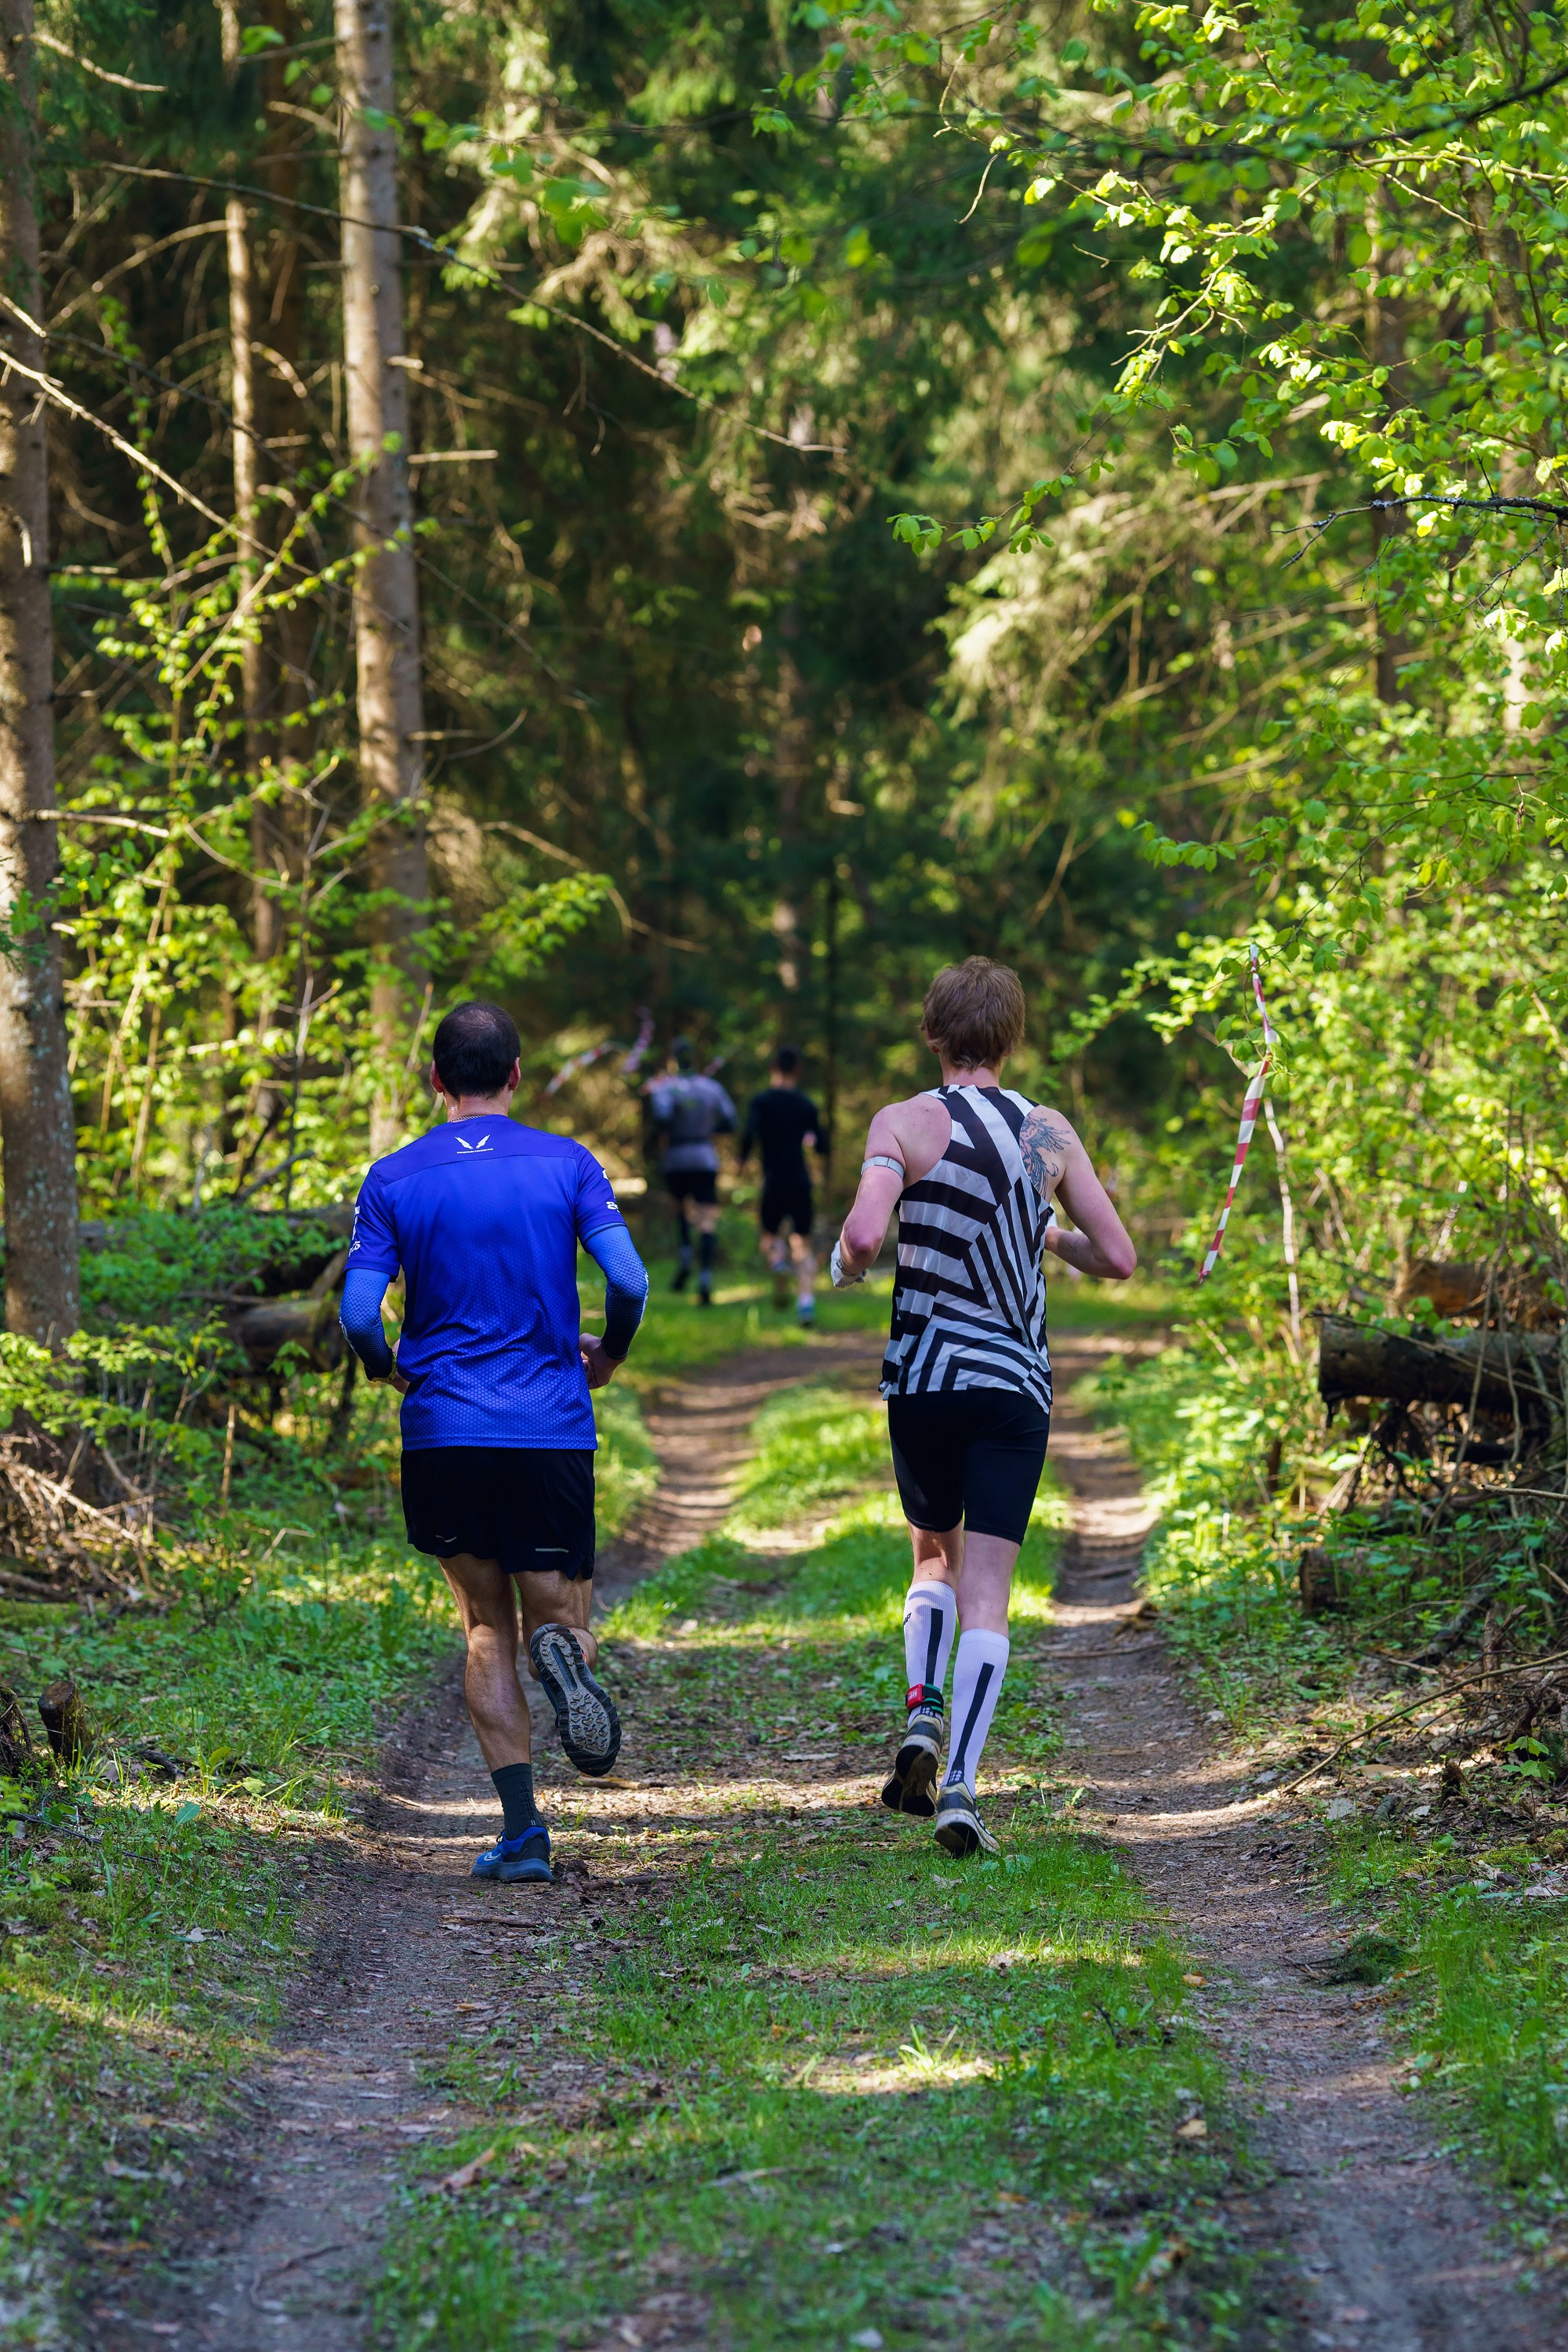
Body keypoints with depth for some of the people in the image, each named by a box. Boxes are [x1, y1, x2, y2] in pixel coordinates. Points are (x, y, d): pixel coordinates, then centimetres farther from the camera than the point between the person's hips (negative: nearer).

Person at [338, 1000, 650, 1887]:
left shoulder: (393, 1181, 2)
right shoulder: (569, 1165, 2)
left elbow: (359, 1314, -6)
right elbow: (629, 1283, -8)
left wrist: (393, 1372, 16)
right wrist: (606, 1357, 12)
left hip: (443, 1432, 0)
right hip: (553, 1431, 0)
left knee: (487, 1626, 11)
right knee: (560, 1619, 12)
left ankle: (522, 1827, -4)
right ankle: (561, 1648, -28)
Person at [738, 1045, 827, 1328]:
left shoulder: (762, 1101, -1)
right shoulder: (806, 1105, 9)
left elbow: (750, 1132, -18)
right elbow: (823, 1148, 13)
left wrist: (742, 1159, -2)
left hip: (775, 1182, -2)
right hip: (802, 1182, 2)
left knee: (770, 1236, 17)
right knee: (802, 1243, 4)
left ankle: (778, 1262, -17)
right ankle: (807, 1300, -14)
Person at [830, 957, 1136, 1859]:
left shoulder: (906, 1123, -5)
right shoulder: (1051, 1131, 3)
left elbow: (864, 1233, -21)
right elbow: (1118, 1258, 4)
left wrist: (846, 1263, 1)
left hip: (924, 1378, 0)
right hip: (1018, 1386, 0)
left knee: (936, 1556, 23)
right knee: (986, 1594, 0)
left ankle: (922, 1718, 2)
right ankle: (960, 1790, -11)